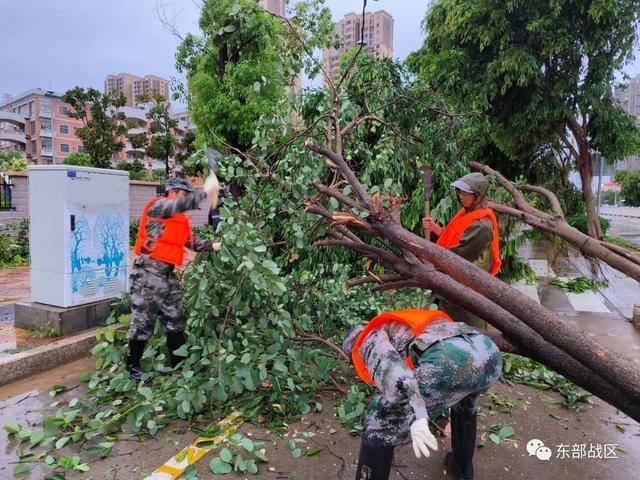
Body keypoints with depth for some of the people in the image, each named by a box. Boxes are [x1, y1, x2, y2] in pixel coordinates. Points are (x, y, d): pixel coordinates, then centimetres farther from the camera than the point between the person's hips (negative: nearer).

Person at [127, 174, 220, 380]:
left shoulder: (181, 220, 17)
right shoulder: (156, 206, -7)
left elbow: (192, 241, 15)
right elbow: (181, 206, -25)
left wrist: (212, 246, 4)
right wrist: (205, 191, -27)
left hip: (167, 275, 8)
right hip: (147, 273, -8)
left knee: (175, 321, 12)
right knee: (143, 322, 1)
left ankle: (178, 363, 24)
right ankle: (133, 366, 19)